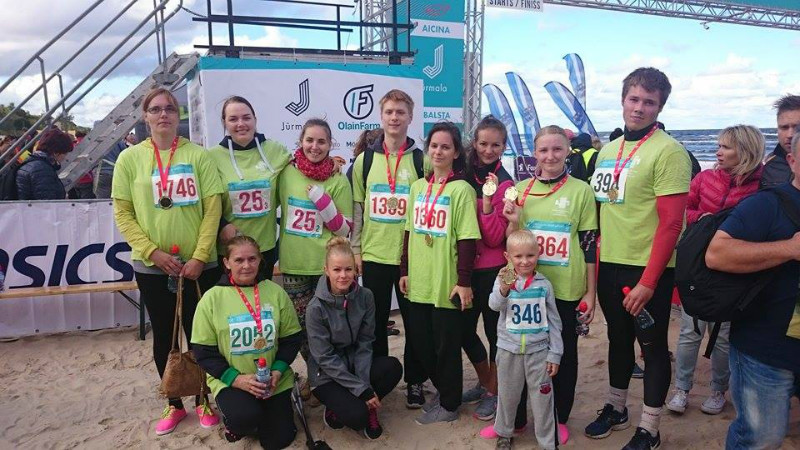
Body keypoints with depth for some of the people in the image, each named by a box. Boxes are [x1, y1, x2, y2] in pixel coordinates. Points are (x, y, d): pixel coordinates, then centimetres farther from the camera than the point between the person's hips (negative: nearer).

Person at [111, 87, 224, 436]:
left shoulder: (198, 155, 0)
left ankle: (202, 400, 28)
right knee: (163, 336, 12)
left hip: (199, 265, -1)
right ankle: (174, 404, 29)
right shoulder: (130, 158, 2)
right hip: (151, 266, 1)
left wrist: (200, 256, -10)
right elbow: (122, 213, 0)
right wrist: (152, 251, -11)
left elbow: (212, 209, -4)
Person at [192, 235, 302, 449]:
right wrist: (236, 379, -17)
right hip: (230, 380, -2)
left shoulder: (276, 292, -5)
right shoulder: (212, 298, -9)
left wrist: (277, 371, -14)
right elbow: (203, 351, -7)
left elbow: (292, 338, 1)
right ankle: (234, 421, 8)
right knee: (245, 417, -29)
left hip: (274, 380, 2)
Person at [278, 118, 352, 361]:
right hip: (292, 266, 2)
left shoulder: (338, 181, -3)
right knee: (300, 326, 10)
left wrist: (323, 200, -15)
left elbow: (344, 229, -3)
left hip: (327, 267, -2)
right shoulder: (286, 172, 0)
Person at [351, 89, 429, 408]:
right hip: (373, 254, 2)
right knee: (375, 322, 12)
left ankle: (415, 382, 24)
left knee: (414, 322, 8)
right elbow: (356, 206, 7)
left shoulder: (421, 160, 0)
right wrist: (355, 249, 3)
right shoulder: (365, 159, 5)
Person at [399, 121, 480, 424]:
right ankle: (442, 390, 36)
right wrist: (405, 270, 10)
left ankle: (449, 404, 25)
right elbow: (410, 232, 13)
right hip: (419, 282, 6)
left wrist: (464, 282, -15)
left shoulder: (461, 189, -8)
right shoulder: (418, 186, 10)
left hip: (447, 283, -6)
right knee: (420, 342, 14)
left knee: (446, 345, 6)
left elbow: (467, 240, -12)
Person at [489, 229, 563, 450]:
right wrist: (504, 289, -47)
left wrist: (555, 354, 0)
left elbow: (554, 322, 2)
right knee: (507, 395, 16)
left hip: (538, 350, 0)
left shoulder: (544, 284, -4)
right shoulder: (504, 280, -7)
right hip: (509, 349, 0)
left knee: (542, 398, 8)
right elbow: (494, 305, -26)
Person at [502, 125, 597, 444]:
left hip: (566, 290, -2)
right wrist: (513, 222, -13)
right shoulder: (521, 189, 3)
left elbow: (589, 245, -2)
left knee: (564, 354, 12)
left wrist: (591, 292, -2)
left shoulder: (581, 190, -4)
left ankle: (560, 419, 32)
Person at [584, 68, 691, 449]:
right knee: (618, 339, 19)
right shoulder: (608, 150, 10)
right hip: (609, 265, 7)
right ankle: (616, 408, 38)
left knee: (652, 345, 7)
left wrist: (648, 281, -20)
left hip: (648, 270, -6)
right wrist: (593, 264, 9)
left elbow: (672, 222, -17)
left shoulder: (668, 152, -12)